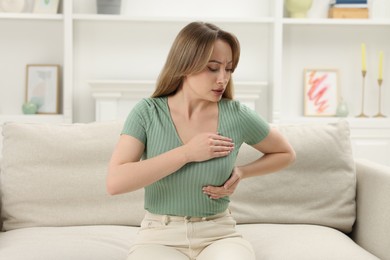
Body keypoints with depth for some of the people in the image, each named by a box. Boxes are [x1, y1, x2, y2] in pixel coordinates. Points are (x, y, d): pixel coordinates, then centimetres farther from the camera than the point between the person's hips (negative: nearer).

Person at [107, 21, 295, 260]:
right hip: (160, 237, 0)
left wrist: (241, 173, -3)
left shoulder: (237, 115, -3)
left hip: (218, 235, 0)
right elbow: (115, 182, -18)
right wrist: (187, 153, -19)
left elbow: (286, 153, 15)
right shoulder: (148, 112, -5)